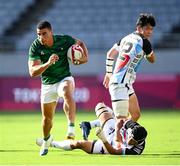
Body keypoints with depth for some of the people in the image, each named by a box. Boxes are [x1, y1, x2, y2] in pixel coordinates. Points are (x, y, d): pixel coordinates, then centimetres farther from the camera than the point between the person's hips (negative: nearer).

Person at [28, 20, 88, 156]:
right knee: (47, 117, 13)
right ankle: (46, 139, 44)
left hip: (65, 79, -2)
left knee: (67, 93, -39)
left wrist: (85, 57, -11)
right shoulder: (35, 47, -17)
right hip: (47, 84, 2)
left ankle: (71, 127, -44)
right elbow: (33, 72, -25)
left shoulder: (64, 40, -16)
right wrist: (48, 63, -40)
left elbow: (80, 43, 8)